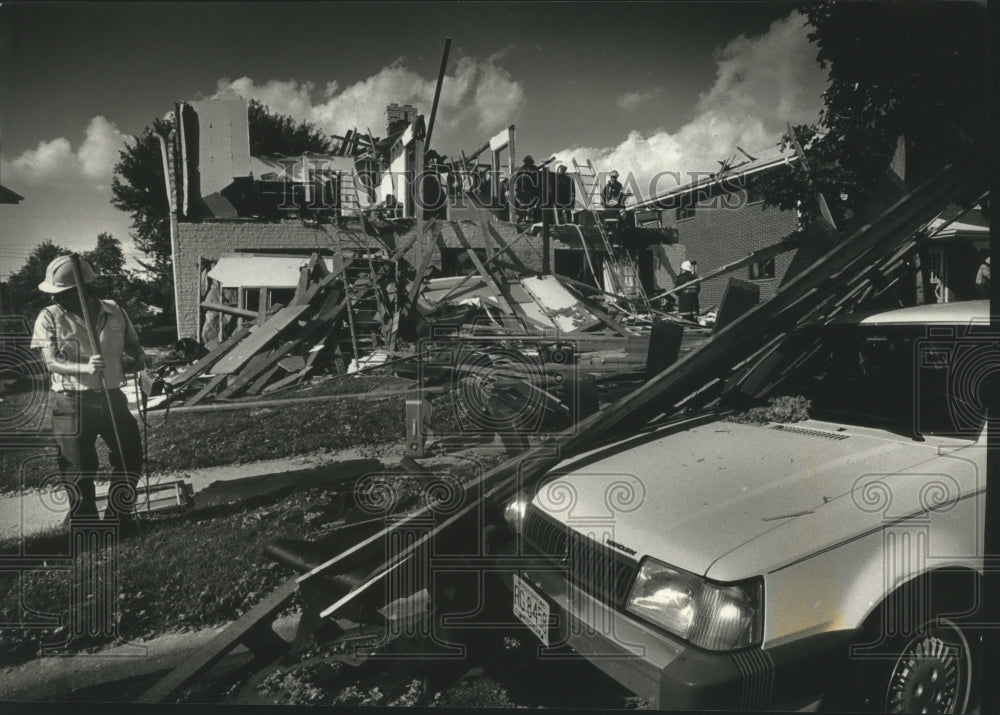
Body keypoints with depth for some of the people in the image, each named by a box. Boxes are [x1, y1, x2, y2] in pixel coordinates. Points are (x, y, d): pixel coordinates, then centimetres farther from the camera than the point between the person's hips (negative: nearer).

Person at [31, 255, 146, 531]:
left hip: (112, 397, 3)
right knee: (79, 467, 5)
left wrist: (139, 356, -9)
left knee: (130, 455, 10)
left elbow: (131, 343, 14)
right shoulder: (50, 318, -9)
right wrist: (85, 368, -33)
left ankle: (118, 518, 30)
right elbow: (51, 362, -15)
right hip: (72, 403, -3)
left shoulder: (114, 312, -1)